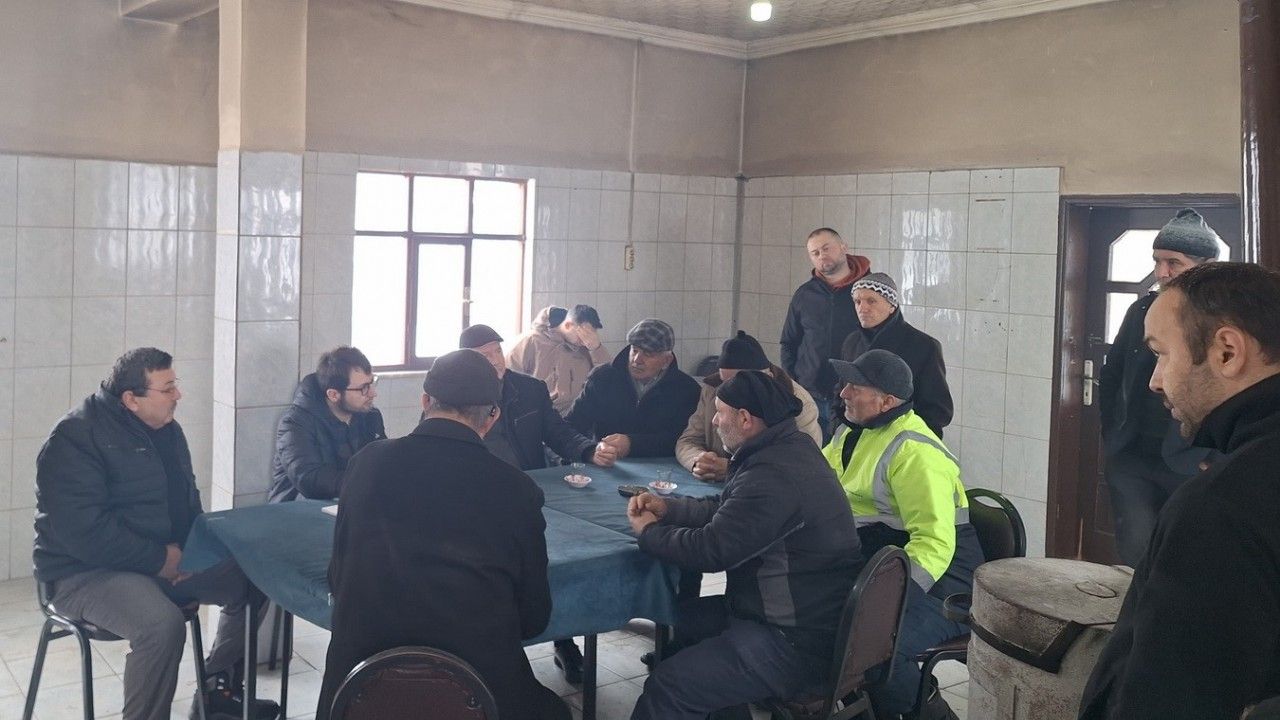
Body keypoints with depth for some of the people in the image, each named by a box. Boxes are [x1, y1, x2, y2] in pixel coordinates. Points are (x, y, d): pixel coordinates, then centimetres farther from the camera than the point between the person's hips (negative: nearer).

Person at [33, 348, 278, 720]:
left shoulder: (167, 428, 7)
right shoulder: (74, 438, -18)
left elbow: (186, 498, 17)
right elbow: (83, 530, -26)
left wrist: (189, 547, -3)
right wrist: (160, 559, -22)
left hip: (168, 558, 8)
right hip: (88, 572, -8)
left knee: (251, 580, -3)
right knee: (163, 623, -35)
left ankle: (217, 689, 13)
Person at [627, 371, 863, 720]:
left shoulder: (774, 476, -26)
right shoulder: (788, 448, 8)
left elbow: (711, 550, -24)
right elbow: (725, 509, 20)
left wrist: (649, 532, -7)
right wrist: (668, 507, 6)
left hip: (796, 641, -11)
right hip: (802, 612, 11)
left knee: (667, 686, -18)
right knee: (680, 618, 21)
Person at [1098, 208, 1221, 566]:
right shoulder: (1142, 310, 6)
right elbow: (1110, 376, 17)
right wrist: (1112, 438, 13)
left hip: (1194, 468, -3)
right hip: (1134, 460, 3)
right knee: (1136, 553, 1)